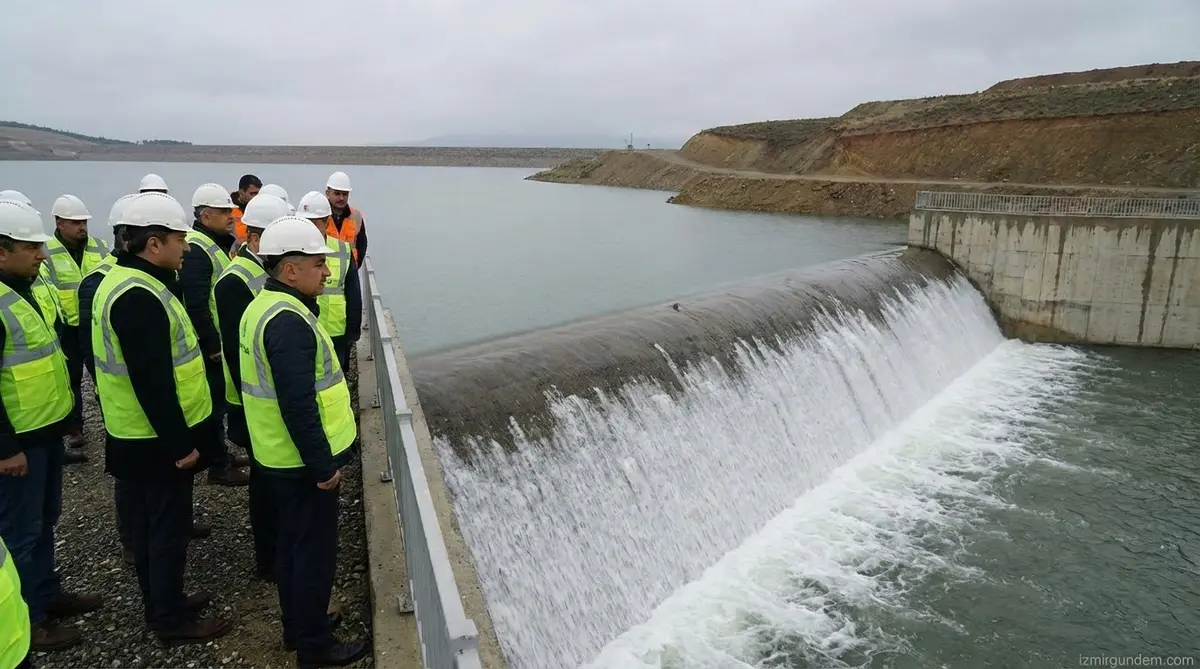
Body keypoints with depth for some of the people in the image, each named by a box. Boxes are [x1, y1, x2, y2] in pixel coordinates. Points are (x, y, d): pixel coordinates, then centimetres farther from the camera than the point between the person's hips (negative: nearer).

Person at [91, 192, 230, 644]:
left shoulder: (127, 281, 8)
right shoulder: (139, 297, -26)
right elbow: (153, 384, -28)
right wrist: (179, 443, -22)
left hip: (142, 435, 10)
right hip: (157, 441, -10)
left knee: (150, 523, 20)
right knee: (168, 526, 4)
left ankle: (162, 602, 35)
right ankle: (171, 620, 18)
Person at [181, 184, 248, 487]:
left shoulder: (216, 244, 13)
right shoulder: (196, 250, -20)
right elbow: (196, 305, -25)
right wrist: (212, 344, -22)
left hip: (221, 339, 10)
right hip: (210, 344, -10)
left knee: (219, 399, 18)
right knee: (214, 402, -1)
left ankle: (221, 453, 31)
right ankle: (219, 466, 9)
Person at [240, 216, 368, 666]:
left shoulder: (263, 307, 8)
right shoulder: (289, 321, -25)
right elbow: (298, 406, -28)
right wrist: (323, 464, -20)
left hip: (280, 456, 10)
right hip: (303, 462, -10)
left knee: (293, 542, 21)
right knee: (315, 550, 5)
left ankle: (298, 626, 37)